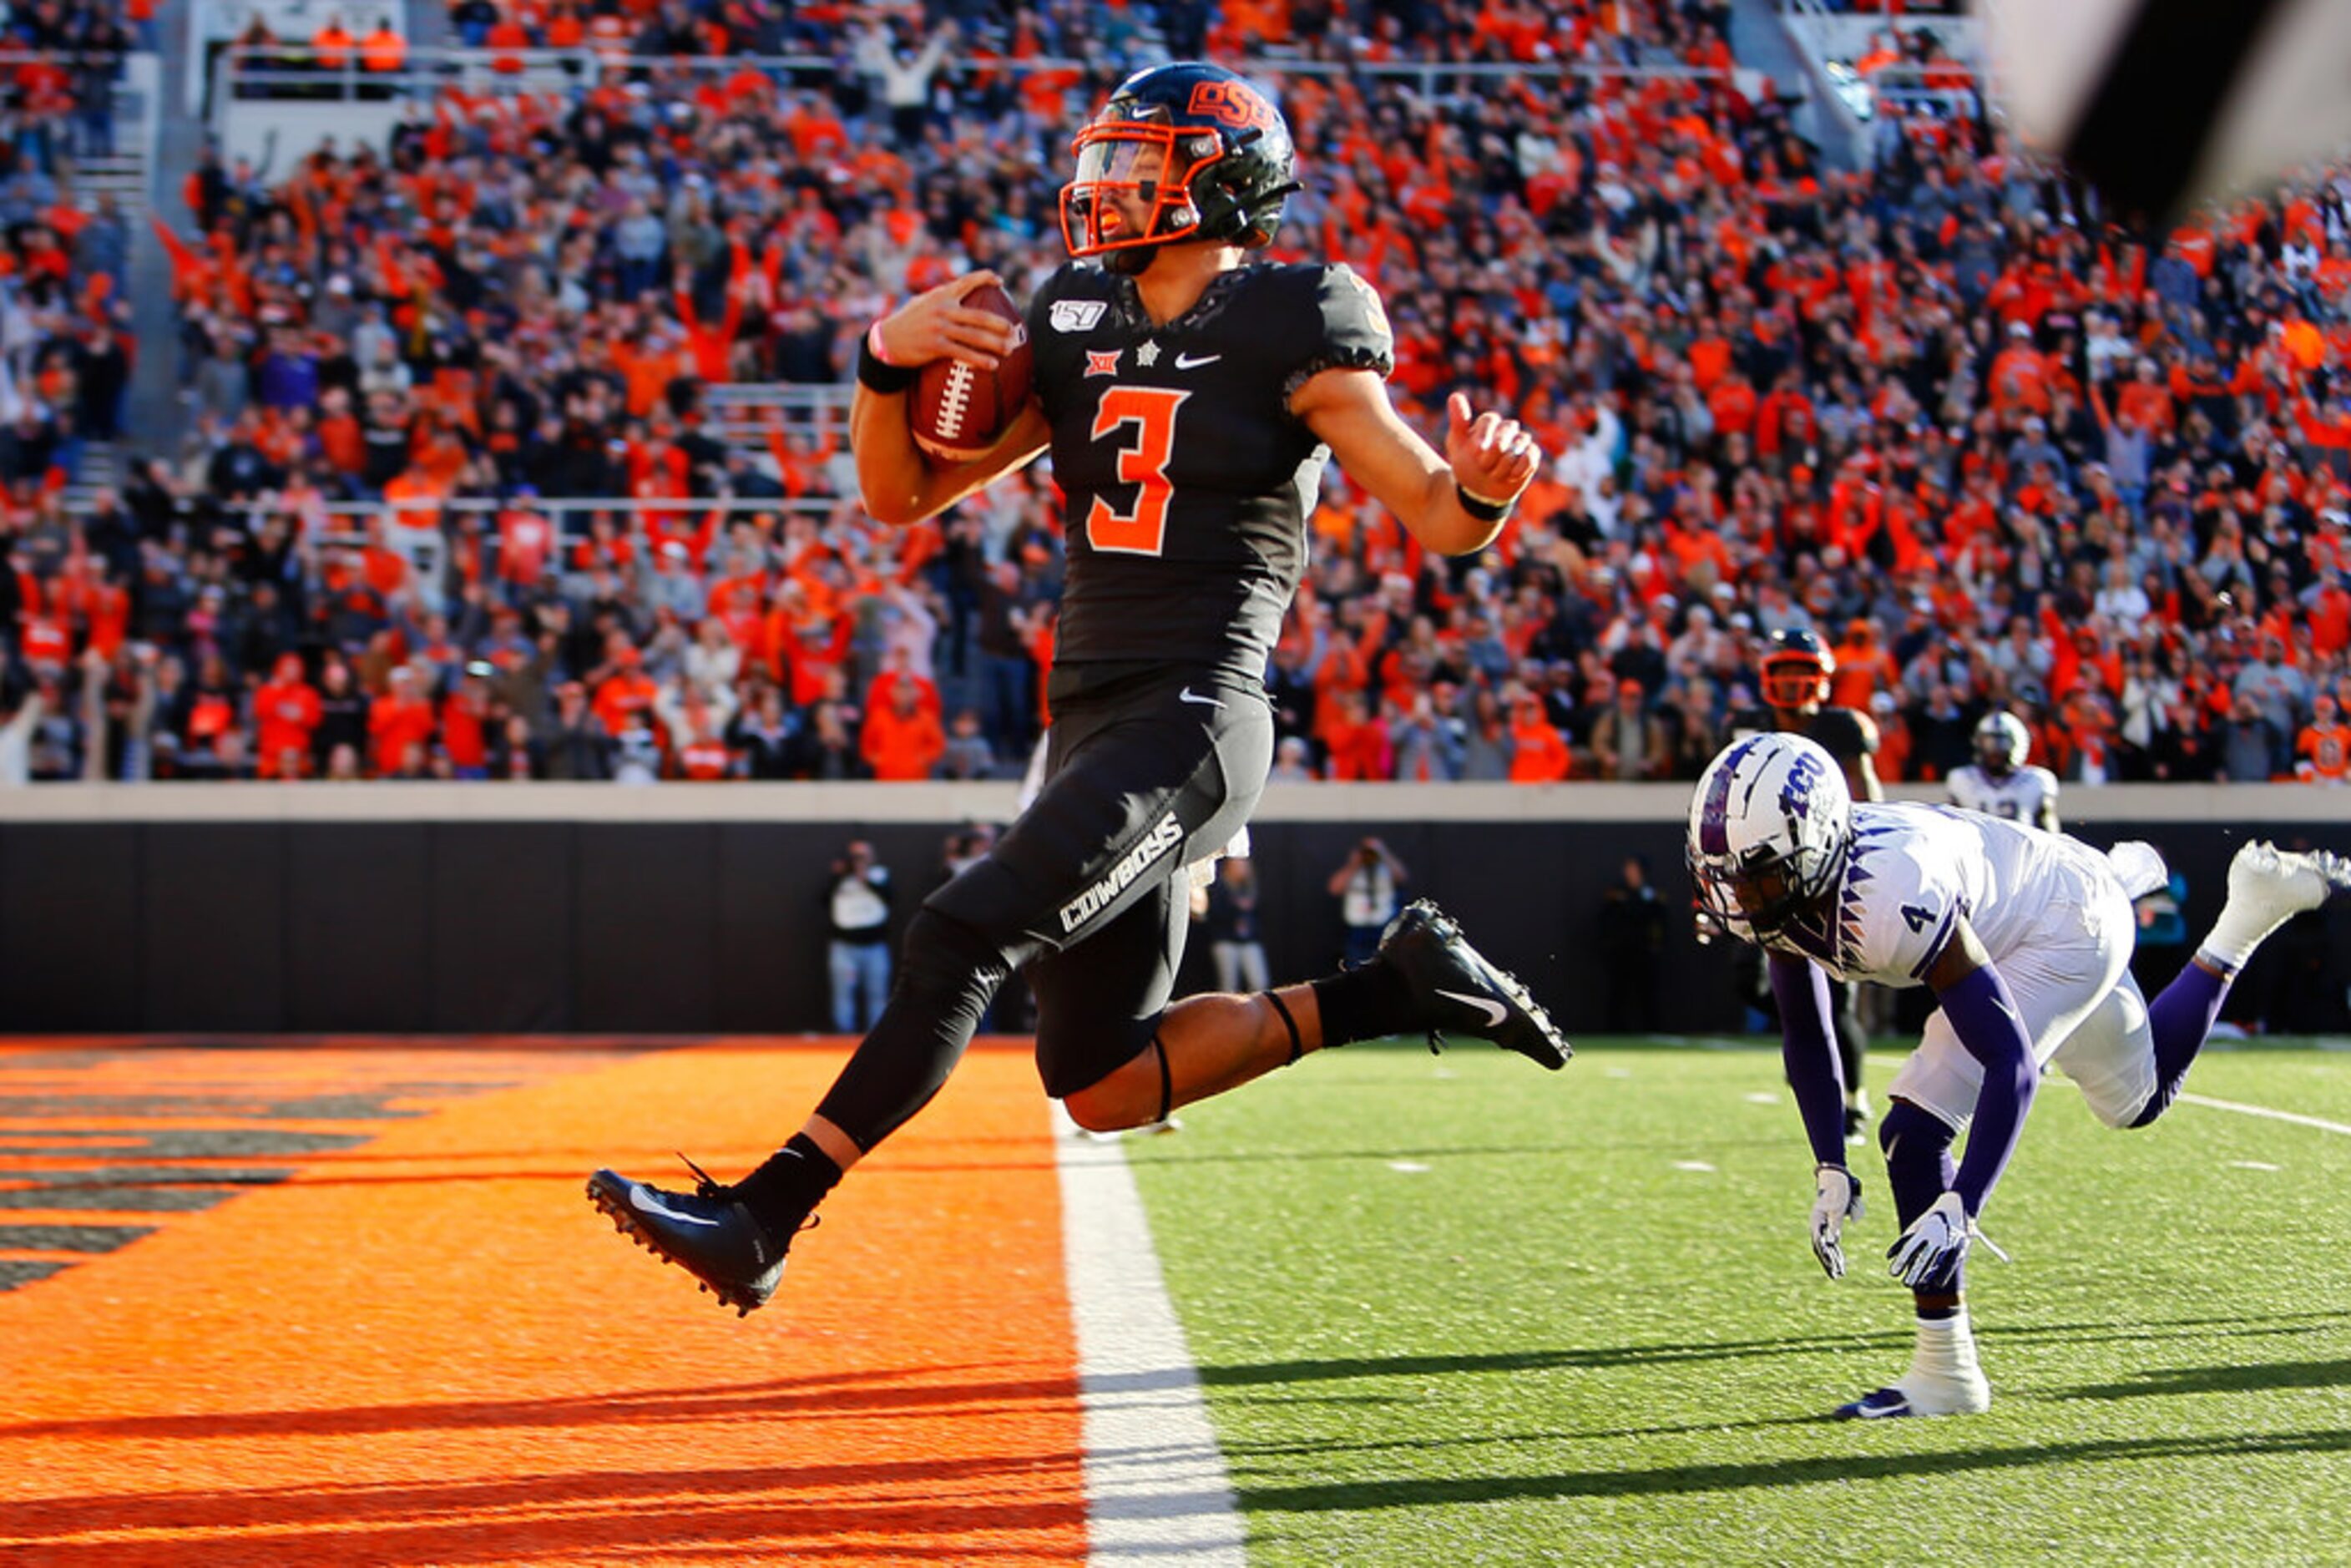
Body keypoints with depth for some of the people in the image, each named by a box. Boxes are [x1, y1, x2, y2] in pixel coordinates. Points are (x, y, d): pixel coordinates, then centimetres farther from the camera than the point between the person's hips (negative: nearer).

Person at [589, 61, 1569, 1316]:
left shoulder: (1286, 331, -5)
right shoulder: (1075, 332, 13)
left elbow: (1438, 518, -8)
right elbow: (901, 495, 14)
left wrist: (1485, 484, -31)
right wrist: (888, 360, -4)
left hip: (1195, 719, -8)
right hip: (1090, 724, 8)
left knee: (963, 937, -23)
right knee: (1104, 1088, 9)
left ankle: (761, 1215, -22)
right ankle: (1398, 989, 20)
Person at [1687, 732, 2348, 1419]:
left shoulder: (1891, 898, -41)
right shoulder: (1779, 887, -18)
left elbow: (2011, 1061, -38)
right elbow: (1804, 1033, -2)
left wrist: (1960, 1207, -43)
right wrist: (1831, 1170, -10)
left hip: (2067, 926, -8)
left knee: (1915, 1131, -21)